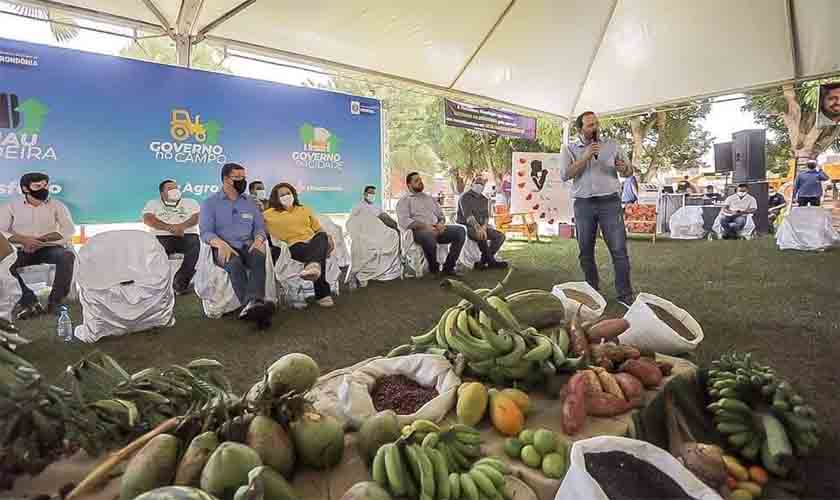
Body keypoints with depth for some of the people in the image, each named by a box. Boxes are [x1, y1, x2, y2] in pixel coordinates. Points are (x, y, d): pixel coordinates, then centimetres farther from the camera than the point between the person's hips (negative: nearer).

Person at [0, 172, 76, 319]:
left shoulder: (56, 205, 10)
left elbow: (69, 229, -3)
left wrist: (39, 239, -15)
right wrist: (23, 240, -21)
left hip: (50, 248, -1)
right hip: (22, 250, 1)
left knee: (67, 255, -33)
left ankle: (56, 301, -26)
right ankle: (29, 300, -25)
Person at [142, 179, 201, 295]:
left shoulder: (190, 202, 23)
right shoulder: (153, 203, 21)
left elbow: (196, 217, 3)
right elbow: (148, 219, 1)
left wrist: (182, 226, -18)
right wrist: (169, 227, -15)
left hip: (187, 235, 0)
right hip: (162, 236, 0)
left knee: (194, 245, -34)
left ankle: (180, 284, -29)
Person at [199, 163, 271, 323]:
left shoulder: (250, 202, 18)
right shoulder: (210, 202, 8)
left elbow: (260, 227, 14)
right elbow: (205, 232, -2)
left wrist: (258, 240, -11)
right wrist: (221, 244, -25)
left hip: (247, 246, 2)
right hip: (224, 248, -2)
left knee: (259, 258, -34)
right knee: (235, 263, -37)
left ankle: (255, 302, -55)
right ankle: (250, 305, -53)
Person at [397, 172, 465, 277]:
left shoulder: (430, 198, 28)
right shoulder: (404, 200, 9)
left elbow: (441, 216, 26)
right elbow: (404, 221, -7)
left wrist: (441, 223, 0)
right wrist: (425, 226, -18)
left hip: (437, 229, 6)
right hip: (420, 231, -6)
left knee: (460, 231, -18)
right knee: (429, 236, -41)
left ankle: (448, 267, -14)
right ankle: (434, 269, -15)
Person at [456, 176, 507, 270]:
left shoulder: (484, 199, 16)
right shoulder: (465, 197, -6)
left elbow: (486, 216, 10)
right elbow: (468, 215, -20)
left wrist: (484, 226, -14)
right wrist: (478, 227, -34)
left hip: (481, 226, 8)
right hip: (466, 226, -7)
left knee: (500, 236, -9)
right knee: (482, 236, -36)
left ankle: (483, 261, -16)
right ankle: (491, 261, -18)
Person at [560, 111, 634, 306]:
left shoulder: (611, 146, 11)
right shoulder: (570, 149, 7)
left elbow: (629, 172, 12)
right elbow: (566, 174, -7)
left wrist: (623, 168, -11)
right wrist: (586, 156, -14)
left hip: (610, 202, 0)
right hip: (583, 204, 0)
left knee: (619, 249, -6)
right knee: (586, 251, 7)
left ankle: (625, 295, 2)